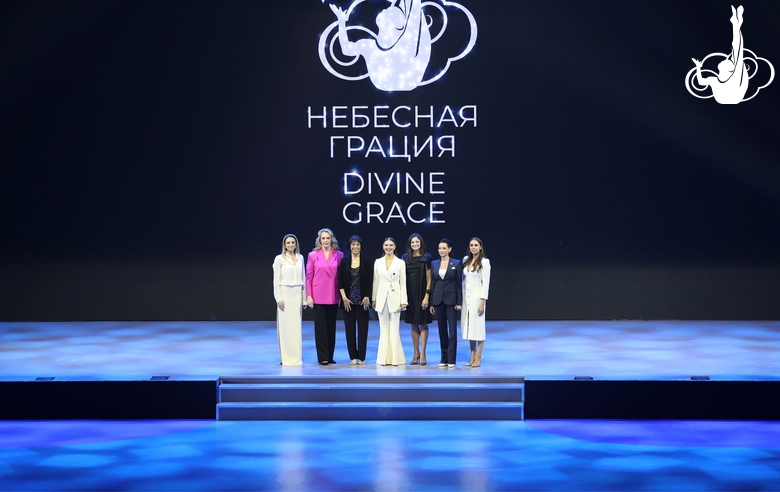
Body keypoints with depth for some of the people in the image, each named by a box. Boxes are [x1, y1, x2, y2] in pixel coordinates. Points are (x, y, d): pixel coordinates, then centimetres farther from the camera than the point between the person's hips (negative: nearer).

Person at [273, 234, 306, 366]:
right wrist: (279, 298, -11)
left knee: (296, 326, 3)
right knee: (285, 326, -4)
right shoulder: (279, 259, -1)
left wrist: (304, 298, 11)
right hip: (285, 293, -4)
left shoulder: (300, 258, 11)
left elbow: (303, 279, 13)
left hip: (298, 294, 4)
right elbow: (276, 280, -3)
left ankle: (296, 357, 8)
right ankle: (286, 358, 0)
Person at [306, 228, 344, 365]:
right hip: (318, 296, -2)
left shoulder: (339, 255, 3)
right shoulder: (313, 255, 0)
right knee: (320, 326, 0)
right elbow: (309, 277, 0)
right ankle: (323, 357, 4)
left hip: (333, 296, 2)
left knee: (331, 326, 7)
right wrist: (309, 296, -5)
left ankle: (330, 356, 14)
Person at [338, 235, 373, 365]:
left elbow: (370, 281, 0)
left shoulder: (366, 261, 2)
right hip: (348, 299, 1)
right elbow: (340, 281, 2)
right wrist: (344, 298, -6)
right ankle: (353, 357, 9)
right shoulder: (344, 261, 4)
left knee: (362, 327, 0)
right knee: (350, 327, 3)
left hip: (363, 299, -1)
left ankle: (362, 357, 4)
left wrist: (367, 297, -8)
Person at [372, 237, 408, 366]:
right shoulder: (378, 262, 7)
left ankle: (395, 358, 3)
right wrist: (373, 299, 5)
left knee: (394, 329, -2)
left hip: (395, 297, -2)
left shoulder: (400, 262, 1)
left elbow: (403, 283, 0)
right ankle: (384, 358, 10)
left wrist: (403, 301, -6)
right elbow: (375, 281, 9)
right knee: (384, 329, 6)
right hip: (382, 298, 2)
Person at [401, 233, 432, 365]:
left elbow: (429, 279, -5)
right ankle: (416, 353, 14)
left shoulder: (426, 258, -3)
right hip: (410, 294, 4)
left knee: (423, 324, 0)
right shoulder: (405, 258, 7)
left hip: (422, 294, -4)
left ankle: (422, 354, 3)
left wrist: (427, 296, -12)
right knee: (414, 324, 8)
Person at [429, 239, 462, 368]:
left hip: (451, 299, -4)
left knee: (452, 329, -5)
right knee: (442, 330, 8)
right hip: (438, 299, 4)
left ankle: (451, 360, -3)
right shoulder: (434, 264, 8)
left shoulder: (456, 264, -1)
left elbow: (459, 284, -2)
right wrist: (431, 303, 6)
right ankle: (444, 359, 14)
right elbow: (432, 283, 9)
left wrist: (459, 302, -8)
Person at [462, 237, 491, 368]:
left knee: (477, 325, -4)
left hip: (477, 296, -6)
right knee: (468, 325, 6)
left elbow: (486, 283, -11)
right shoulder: (466, 260, 11)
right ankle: (473, 356, 13)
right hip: (466, 296, 6)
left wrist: (482, 302, -16)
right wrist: (460, 297, 10)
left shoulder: (484, 262, -8)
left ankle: (478, 357, 2)